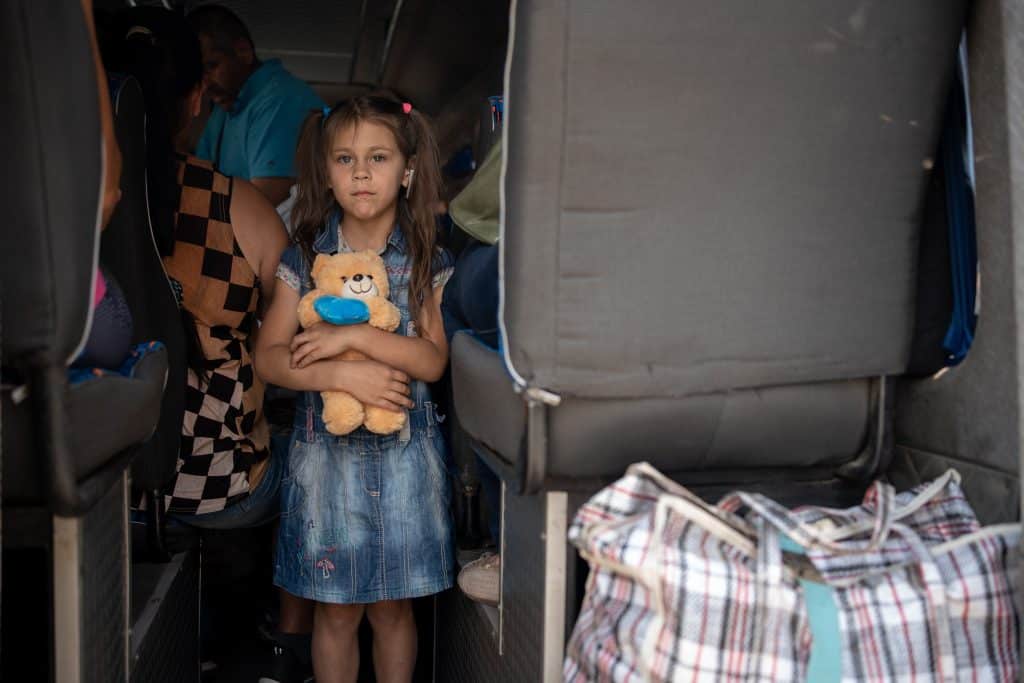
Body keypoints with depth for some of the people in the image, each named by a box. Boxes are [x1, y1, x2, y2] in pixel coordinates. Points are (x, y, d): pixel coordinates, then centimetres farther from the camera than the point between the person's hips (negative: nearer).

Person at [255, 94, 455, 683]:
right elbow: (269, 358, -6)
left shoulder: (425, 261, -2)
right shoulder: (305, 259, -1)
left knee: (393, 607, 12)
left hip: (404, 454, 0)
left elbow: (433, 360, -12)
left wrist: (353, 336, -22)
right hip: (327, 452, 0)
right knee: (337, 610, 10)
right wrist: (341, 374, -21)